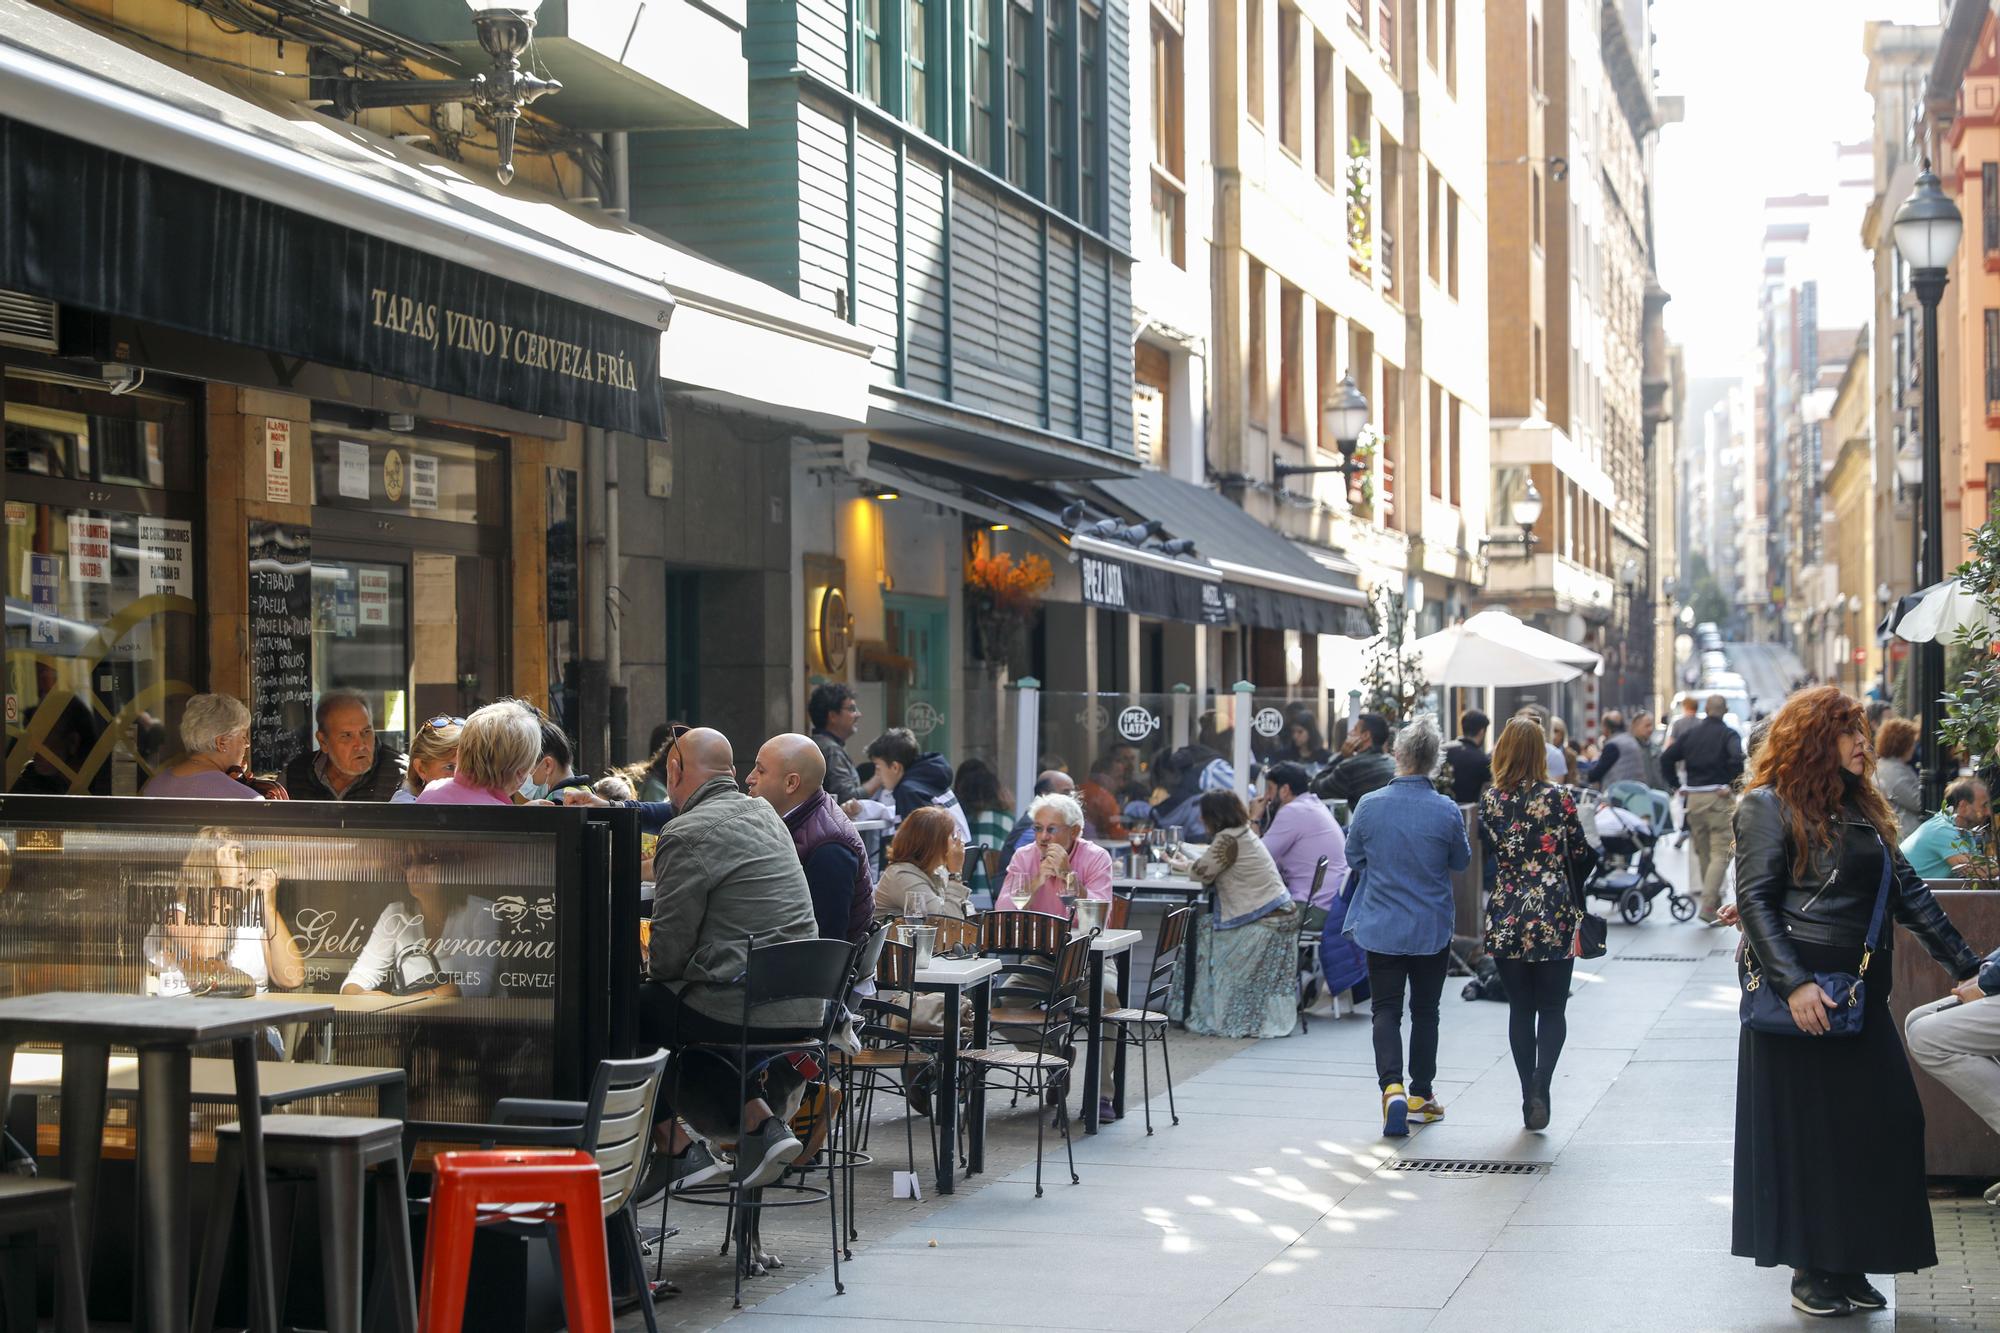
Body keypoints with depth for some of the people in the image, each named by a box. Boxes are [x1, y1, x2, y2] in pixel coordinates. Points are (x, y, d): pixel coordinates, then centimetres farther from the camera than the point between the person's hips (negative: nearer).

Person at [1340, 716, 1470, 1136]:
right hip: (1432, 928, 0)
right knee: (1425, 1011, 14)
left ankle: (1392, 1087, -15)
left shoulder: (1369, 805, -10)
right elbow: (1462, 861, 3)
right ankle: (1420, 1095, 22)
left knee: (1386, 1010, 5)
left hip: (1381, 926, 0)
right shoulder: (1446, 810, -13)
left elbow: (1353, 857, 4)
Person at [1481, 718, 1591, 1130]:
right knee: (1552, 1010, 6)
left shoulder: (1490, 800, -2)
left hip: (1506, 919, 2)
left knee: (1520, 1010, 12)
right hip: (1553, 918, -2)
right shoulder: (1558, 798, -6)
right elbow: (1580, 853, 1)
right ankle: (1540, 1084, -15)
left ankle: (1529, 1096, 12)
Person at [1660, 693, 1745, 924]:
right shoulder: (1728, 734, -4)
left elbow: (1666, 758, 7)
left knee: (1703, 852, 15)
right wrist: (1732, 785, -13)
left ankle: (1714, 903, 24)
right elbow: (1737, 758, -22)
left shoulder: (1690, 733, 11)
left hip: (1693, 798, 5)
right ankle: (1708, 905, -17)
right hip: (1719, 797, -5)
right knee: (1721, 852, -5)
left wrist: (1677, 784, 12)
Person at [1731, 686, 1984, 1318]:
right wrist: (1793, 983, -21)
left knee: (1884, 1122, 4)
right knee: (1803, 1132, 0)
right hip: (1799, 997, -7)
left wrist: (1964, 963, 11)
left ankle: (1848, 1265, 14)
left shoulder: (1861, 807, 16)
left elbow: (1907, 892, 16)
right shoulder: (1769, 805, -6)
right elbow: (1754, 900, -13)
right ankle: (1810, 1270, 11)